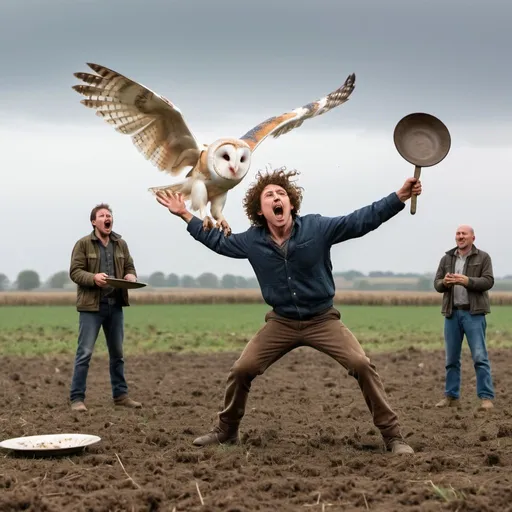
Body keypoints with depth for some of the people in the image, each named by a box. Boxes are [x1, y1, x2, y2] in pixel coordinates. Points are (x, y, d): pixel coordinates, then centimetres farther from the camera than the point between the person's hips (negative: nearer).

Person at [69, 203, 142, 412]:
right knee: (84, 353, -5)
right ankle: (77, 398, 0)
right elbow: (74, 271, -9)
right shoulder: (83, 244, -4)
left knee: (117, 353, 13)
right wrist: (93, 278, -26)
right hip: (91, 306, -5)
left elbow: (130, 267, 15)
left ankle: (120, 395, 23)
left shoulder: (121, 244, 11)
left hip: (115, 305, 5)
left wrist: (131, 276, -9)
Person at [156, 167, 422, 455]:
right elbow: (218, 240, 13)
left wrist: (401, 196, -24)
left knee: (362, 365, -20)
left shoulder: (317, 227, -14)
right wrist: (185, 215, 14)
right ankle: (226, 431, 20)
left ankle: (393, 436, -9)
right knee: (241, 371, -4)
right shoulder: (251, 241, -5)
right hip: (281, 323, 3)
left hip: (322, 320, -2)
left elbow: (363, 220, -14)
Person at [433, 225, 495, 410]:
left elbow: (488, 281, -9)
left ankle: (486, 397, -6)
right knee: (451, 358, 8)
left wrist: (467, 280, -23)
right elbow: (436, 283, 9)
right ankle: (451, 396, 16)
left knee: (480, 356, -8)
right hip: (452, 313, 4)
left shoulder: (483, 257, 1)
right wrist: (444, 282, -14)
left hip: (474, 313, -4)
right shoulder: (447, 258, 12)